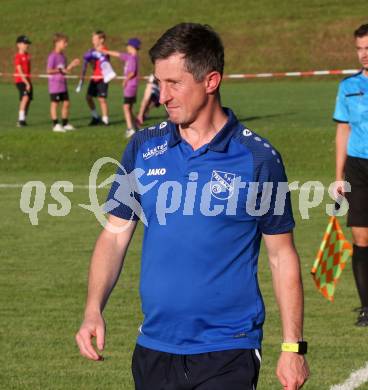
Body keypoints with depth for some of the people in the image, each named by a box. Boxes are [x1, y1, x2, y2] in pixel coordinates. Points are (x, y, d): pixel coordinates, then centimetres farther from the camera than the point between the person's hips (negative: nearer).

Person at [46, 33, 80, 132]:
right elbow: (49, 71, -19)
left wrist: (72, 65, 5)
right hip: (55, 84, -8)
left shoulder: (62, 56, 12)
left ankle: (65, 124, 18)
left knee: (66, 103, 9)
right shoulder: (52, 56, -14)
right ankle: (55, 125, 3)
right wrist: (60, 70, -19)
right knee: (54, 103, -1)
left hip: (63, 84, 8)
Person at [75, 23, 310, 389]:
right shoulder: (143, 147, 5)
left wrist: (292, 347, -2)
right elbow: (114, 235, 8)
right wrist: (93, 311, -6)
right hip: (153, 350, 4)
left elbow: (282, 256, 0)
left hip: (228, 353, -4)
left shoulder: (259, 158, -5)